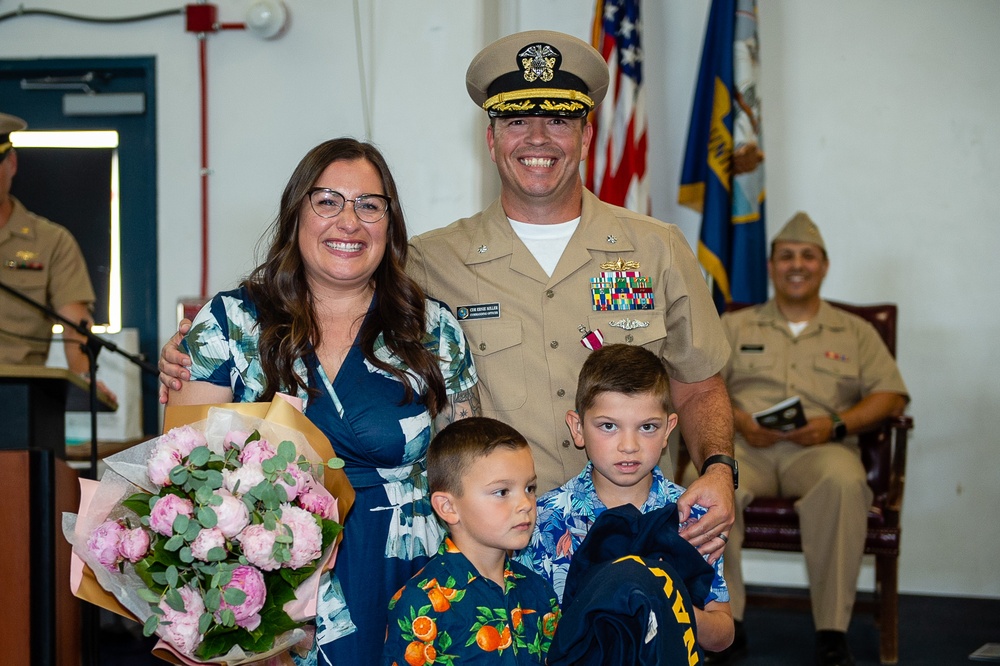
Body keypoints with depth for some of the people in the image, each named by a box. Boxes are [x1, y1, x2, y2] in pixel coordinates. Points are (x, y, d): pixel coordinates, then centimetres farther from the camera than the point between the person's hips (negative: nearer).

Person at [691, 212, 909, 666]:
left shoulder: (855, 332, 22)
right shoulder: (735, 326, 23)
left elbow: (891, 397, 11)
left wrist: (836, 425, -7)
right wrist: (739, 420, -9)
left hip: (820, 449, 0)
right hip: (747, 445, 1)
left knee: (843, 482, -38)